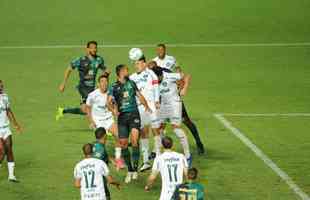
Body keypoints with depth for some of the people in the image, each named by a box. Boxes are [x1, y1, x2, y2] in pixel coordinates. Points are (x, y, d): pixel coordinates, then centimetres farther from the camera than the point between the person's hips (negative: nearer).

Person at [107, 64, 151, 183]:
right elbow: (109, 102, -8)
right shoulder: (114, 87, 3)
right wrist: (113, 110, -26)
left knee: (134, 140, -18)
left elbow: (139, 95, 21)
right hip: (122, 116, 0)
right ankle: (130, 170, 13)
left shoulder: (131, 83, 12)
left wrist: (146, 106, 9)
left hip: (134, 114, 1)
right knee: (123, 144, -2)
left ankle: (135, 169, -12)